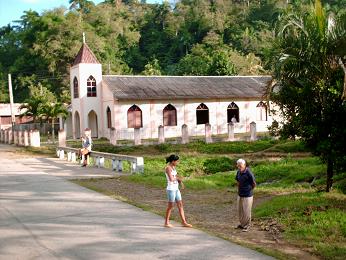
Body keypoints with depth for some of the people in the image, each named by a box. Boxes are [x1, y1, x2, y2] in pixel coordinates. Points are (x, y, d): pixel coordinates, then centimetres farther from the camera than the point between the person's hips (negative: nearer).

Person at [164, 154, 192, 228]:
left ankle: (184, 222, 13)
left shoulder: (173, 167, 12)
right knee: (170, 206, 2)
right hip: (171, 189, -9)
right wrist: (177, 178, -6)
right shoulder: (168, 168, -16)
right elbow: (171, 179, -26)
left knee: (180, 205, 8)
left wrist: (180, 181, 0)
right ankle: (166, 222, 16)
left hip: (176, 189, 9)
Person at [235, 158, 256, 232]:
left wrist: (248, 190, 5)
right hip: (240, 195, 7)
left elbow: (254, 184, -8)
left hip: (247, 195, -7)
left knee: (246, 211, 1)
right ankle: (242, 224, 32)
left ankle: (246, 226, 16)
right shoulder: (238, 172, 1)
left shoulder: (248, 173, -19)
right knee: (240, 210, 16)